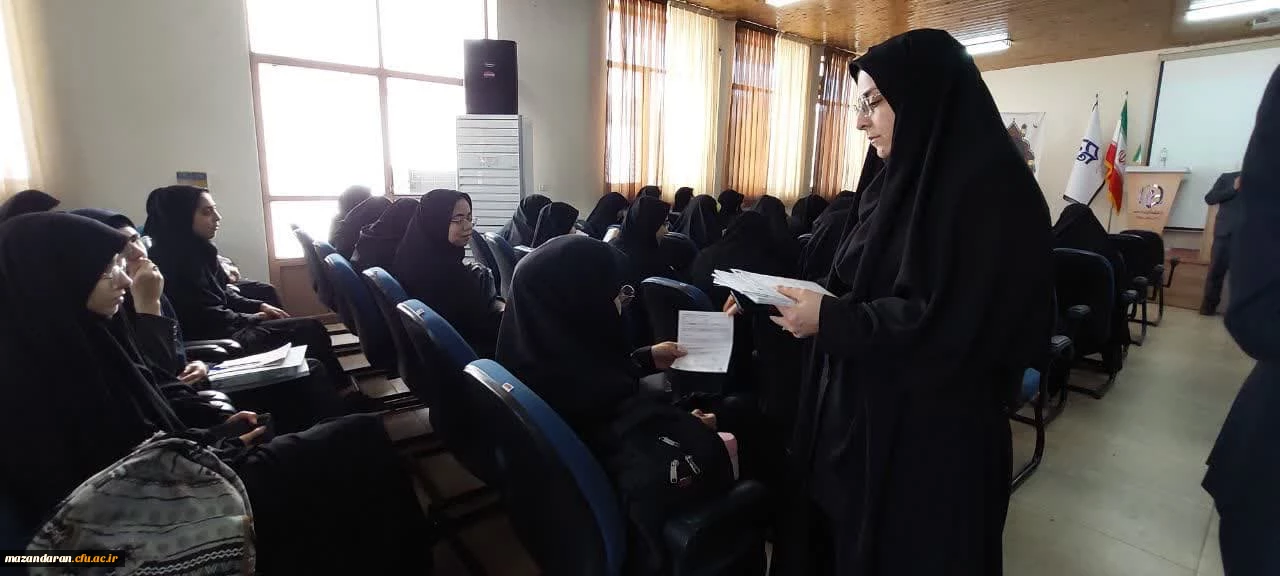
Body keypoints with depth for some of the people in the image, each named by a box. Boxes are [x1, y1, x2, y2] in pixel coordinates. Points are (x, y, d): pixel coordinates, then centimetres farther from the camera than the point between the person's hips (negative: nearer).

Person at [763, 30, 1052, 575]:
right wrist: (810, 300, -1)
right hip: (860, 415, 8)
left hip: (933, 438, -7)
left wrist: (832, 320, -21)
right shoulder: (907, 180, 8)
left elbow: (956, 329, -25)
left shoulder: (992, 192, -18)